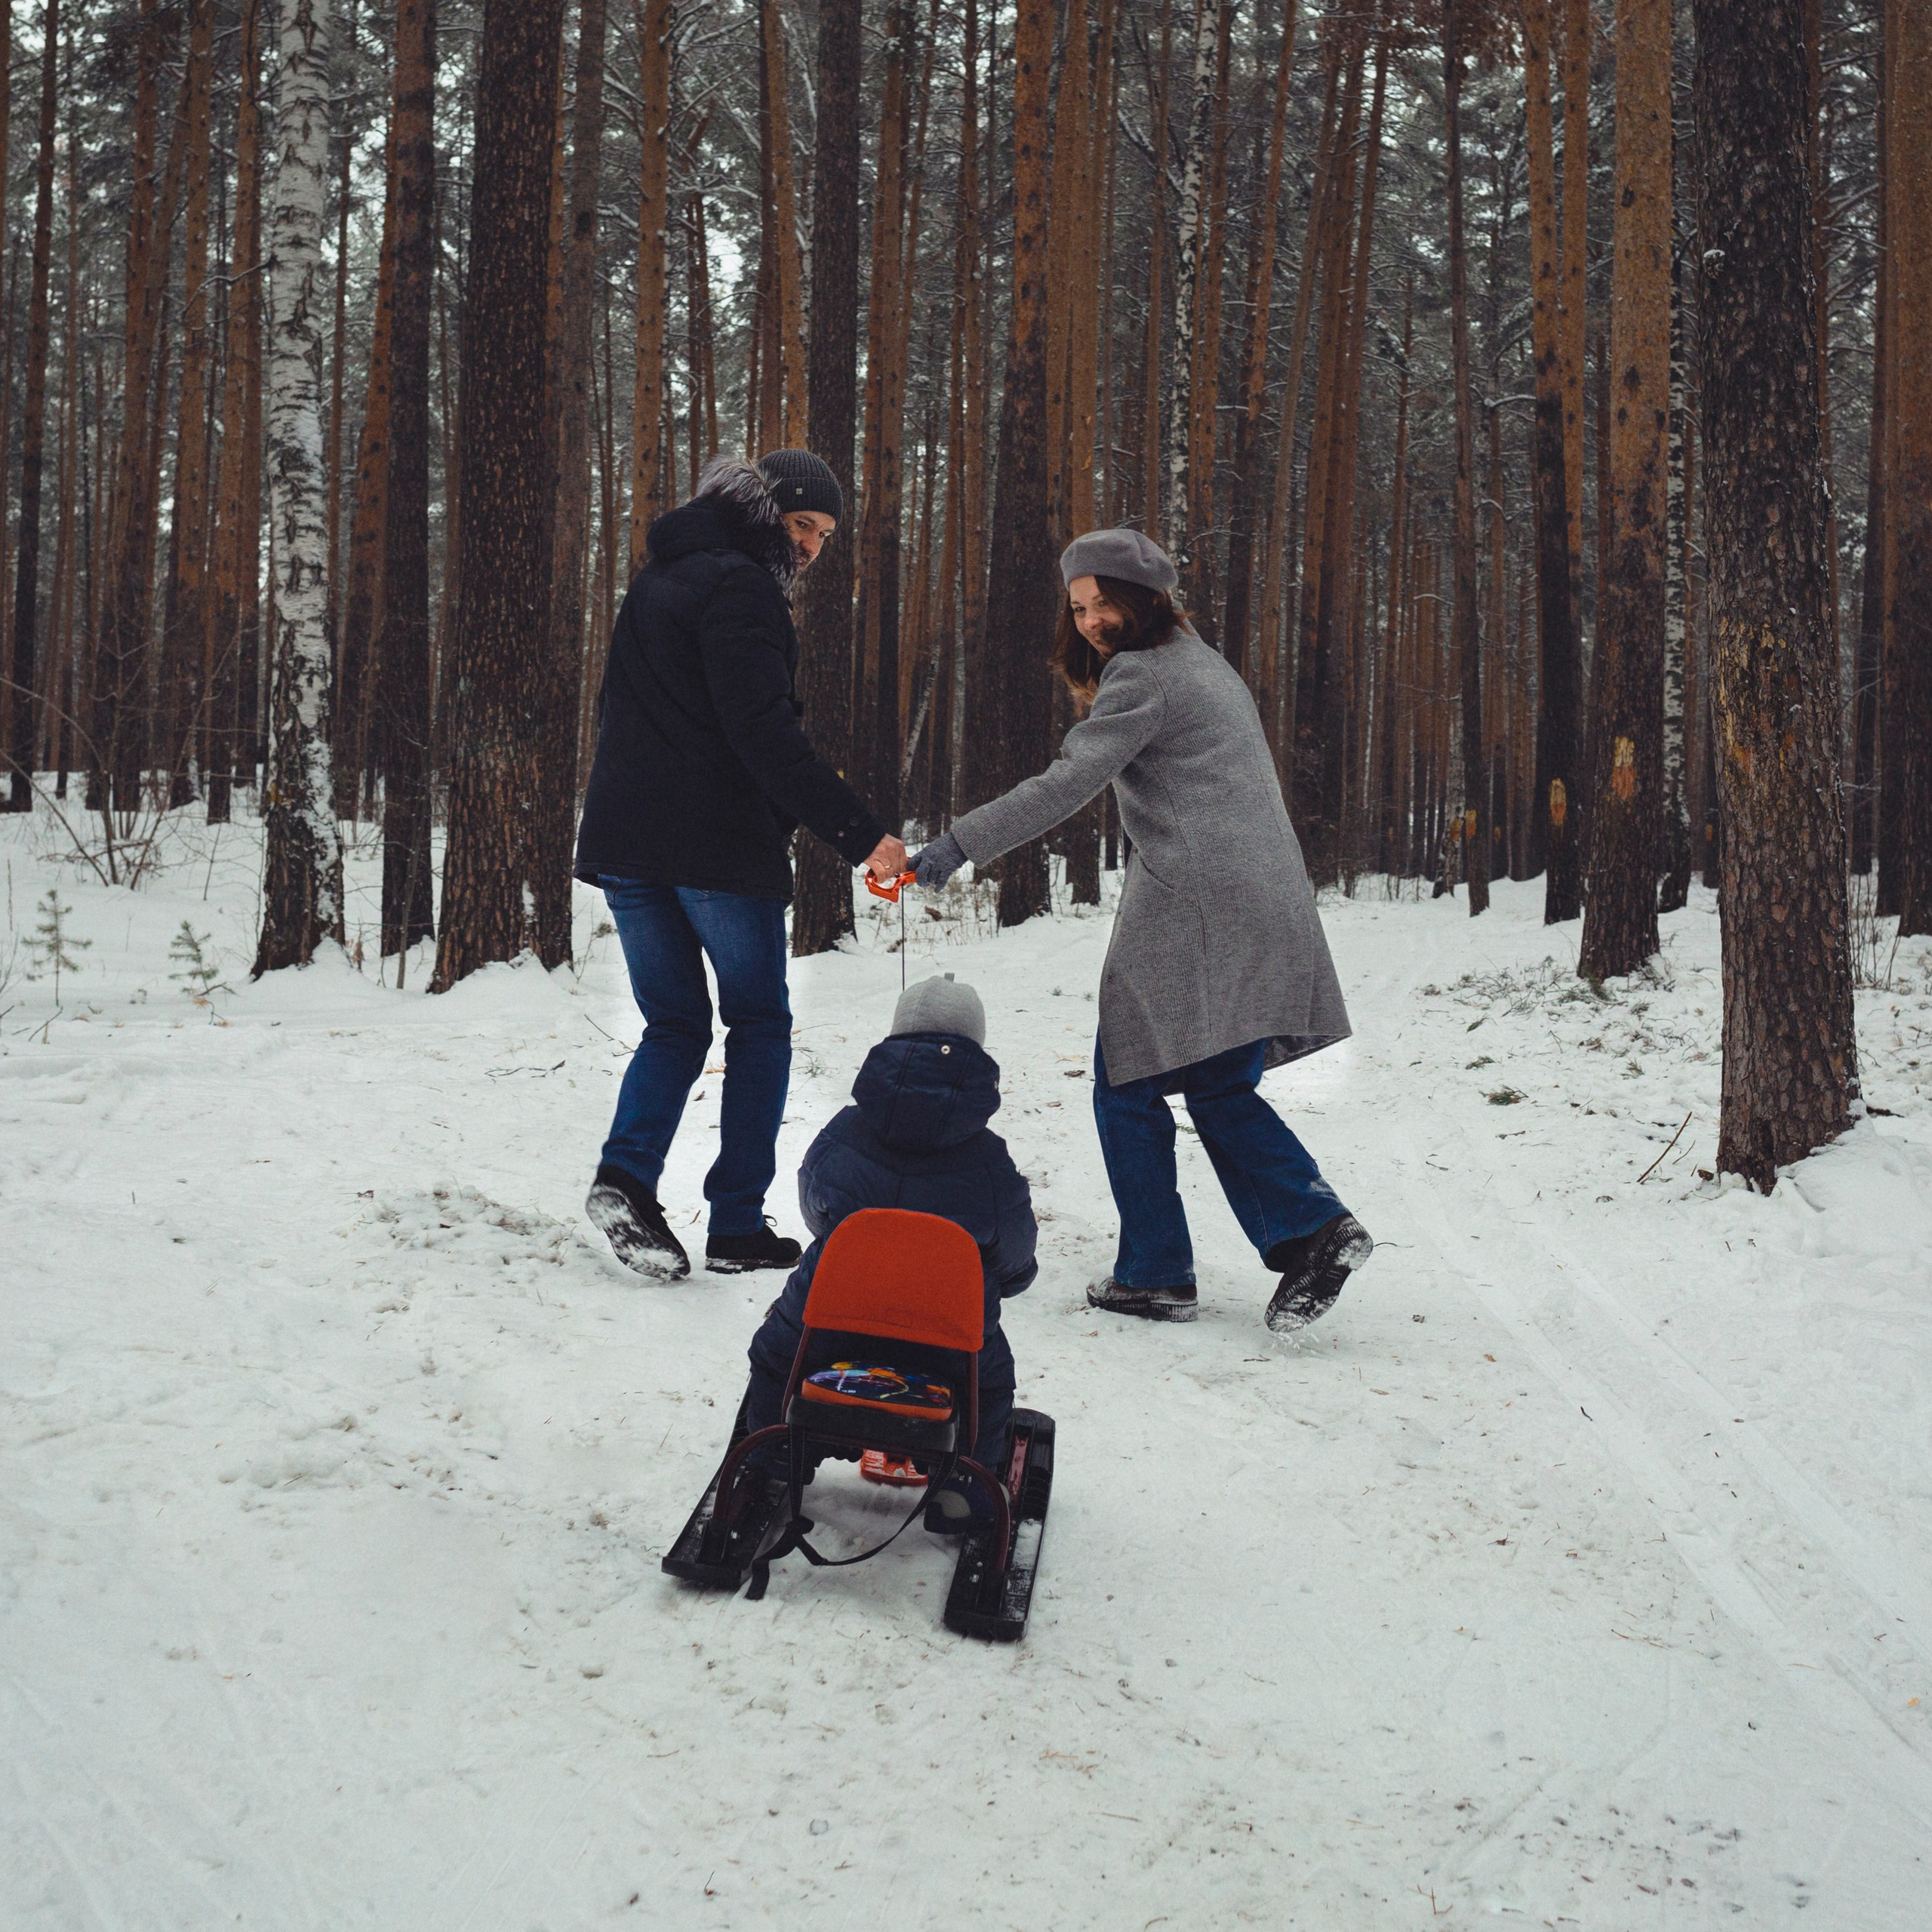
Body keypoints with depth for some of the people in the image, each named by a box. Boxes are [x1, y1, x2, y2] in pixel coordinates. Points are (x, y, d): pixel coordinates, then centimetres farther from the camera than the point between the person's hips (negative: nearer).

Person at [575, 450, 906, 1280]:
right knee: (758, 1024, 7)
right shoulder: (737, 584, -10)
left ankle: (626, 1173, -10)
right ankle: (737, 1225, 5)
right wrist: (860, 834, -24)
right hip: (719, 844, -7)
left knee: (674, 1024, 14)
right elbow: (765, 732, -21)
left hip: (621, 839, 7)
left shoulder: (659, 580, 20)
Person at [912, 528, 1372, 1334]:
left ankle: (1154, 1274, 3)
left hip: (1192, 907, -9)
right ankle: (1315, 1224, -2)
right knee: (1220, 1090, 14)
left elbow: (1068, 784, -16)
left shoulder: (1141, 675, -7)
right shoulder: (1207, 665, 22)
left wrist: (960, 843, -16)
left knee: (1129, 1087, 1)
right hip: (1270, 909, 9)